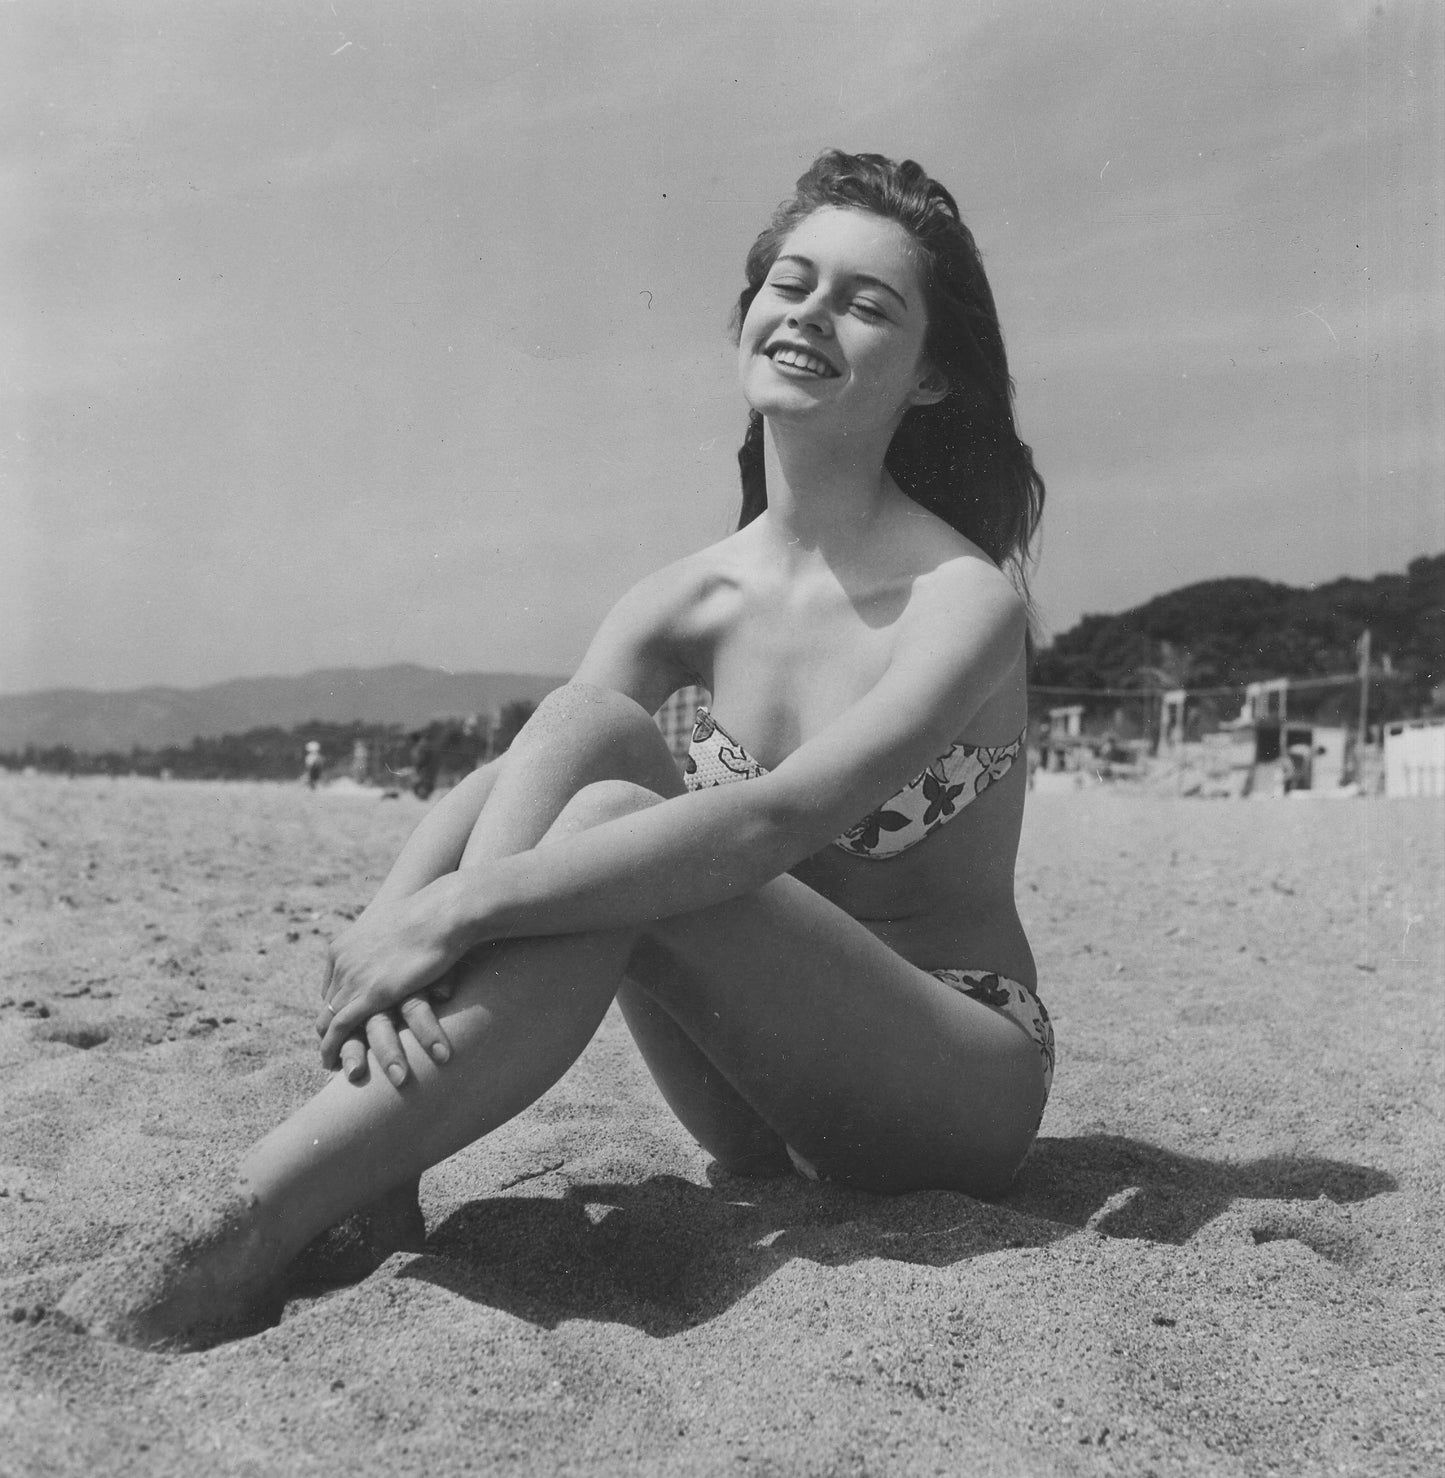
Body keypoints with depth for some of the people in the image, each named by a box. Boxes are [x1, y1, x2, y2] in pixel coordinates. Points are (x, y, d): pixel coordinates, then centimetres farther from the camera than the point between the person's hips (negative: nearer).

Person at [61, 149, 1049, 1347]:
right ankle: (374, 1182, -25)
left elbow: (777, 819, -32)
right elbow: (492, 784, -12)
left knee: (609, 820, -31)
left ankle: (249, 1238, -30)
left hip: (969, 1094, -4)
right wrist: (391, 917, -33)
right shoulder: (692, 602, 0)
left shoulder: (968, 599, -16)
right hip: (778, 1111, 5)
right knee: (591, 727, -19)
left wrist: (459, 908, -37)